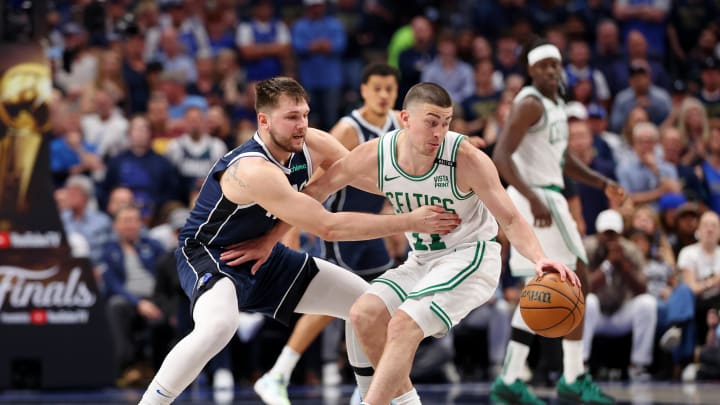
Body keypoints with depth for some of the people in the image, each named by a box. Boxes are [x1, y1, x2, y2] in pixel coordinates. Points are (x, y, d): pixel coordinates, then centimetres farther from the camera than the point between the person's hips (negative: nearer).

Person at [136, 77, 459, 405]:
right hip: (208, 254, -9)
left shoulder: (313, 145, -11)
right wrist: (410, 222, -30)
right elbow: (328, 227, -33)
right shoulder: (253, 170, -34)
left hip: (263, 257, 9)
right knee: (217, 327, -40)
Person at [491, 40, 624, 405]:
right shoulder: (530, 104, -13)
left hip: (547, 197, 10)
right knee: (575, 285, -7)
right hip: (538, 197, -10)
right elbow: (501, 157, -23)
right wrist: (532, 198, -32)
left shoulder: (556, 104, 16)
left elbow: (564, 158, 27)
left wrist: (602, 183, 16)